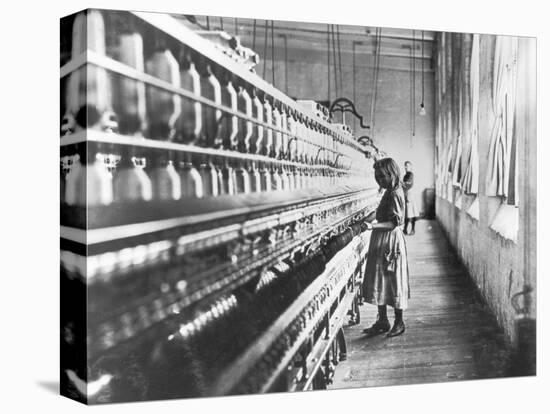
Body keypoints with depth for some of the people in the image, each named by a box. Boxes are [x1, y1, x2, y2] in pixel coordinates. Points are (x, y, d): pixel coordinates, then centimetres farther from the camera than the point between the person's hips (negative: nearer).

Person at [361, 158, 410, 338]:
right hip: (381, 242, 9)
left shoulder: (395, 194, -16)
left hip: (390, 241, -9)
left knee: (393, 282, 1)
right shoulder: (390, 192, 11)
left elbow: (394, 222, -22)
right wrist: (374, 223, 10)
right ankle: (382, 321, 20)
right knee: (379, 282, 12)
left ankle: (399, 323, 14)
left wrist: (374, 225, -31)